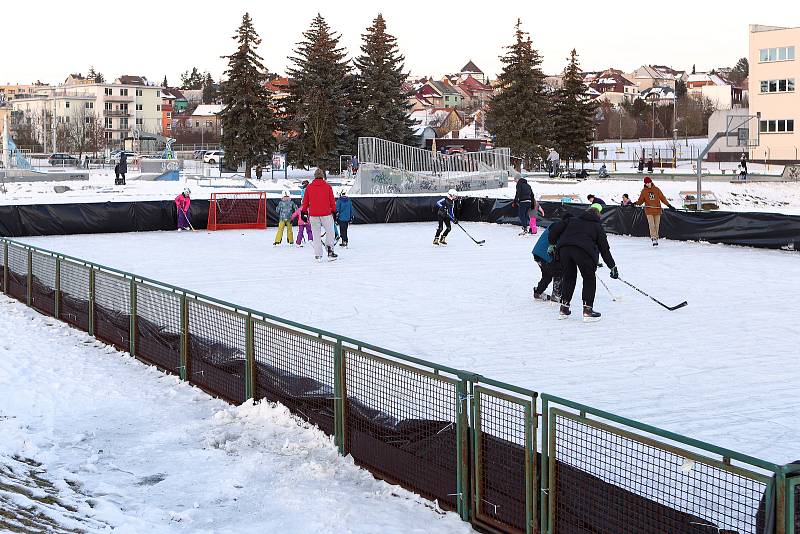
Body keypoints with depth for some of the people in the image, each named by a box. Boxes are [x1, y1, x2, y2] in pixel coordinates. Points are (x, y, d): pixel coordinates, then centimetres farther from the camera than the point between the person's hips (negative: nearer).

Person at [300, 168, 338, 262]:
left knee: (316, 235, 7)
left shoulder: (309, 187, 2)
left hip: (313, 215, 2)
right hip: (326, 214, -2)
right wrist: (334, 211, 10)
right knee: (330, 232, 13)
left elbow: (305, 202, 7)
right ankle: (329, 250, 1)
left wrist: (304, 212, 17)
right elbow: (332, 201, 1)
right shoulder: (327, 186, -2)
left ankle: (318, 255, 5)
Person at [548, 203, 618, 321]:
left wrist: (552, 243, 29)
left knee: (568, 276, 21)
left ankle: (564, 308, 22)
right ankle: (587, 309, 6)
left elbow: (556, 227, 20)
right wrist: (612, 266, 26)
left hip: (563, 248, 3)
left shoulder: (573, 220, 30)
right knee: (589, 278, 13)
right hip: (583, 251, -3)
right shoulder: (597, 226, 23)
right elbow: (604, 248, 21)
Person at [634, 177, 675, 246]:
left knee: (656, 225, 5)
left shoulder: (656, 189, 6)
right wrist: (636, 203, -12)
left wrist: (669, 205, 1)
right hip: (649, 210, -1)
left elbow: (662, 198, 7)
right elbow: (641, 200, 7)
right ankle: (654, 239, -17)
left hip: (657, 210, 1)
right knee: (651, 225, -13)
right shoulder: (644, 191, 5)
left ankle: (656, 238, 17)